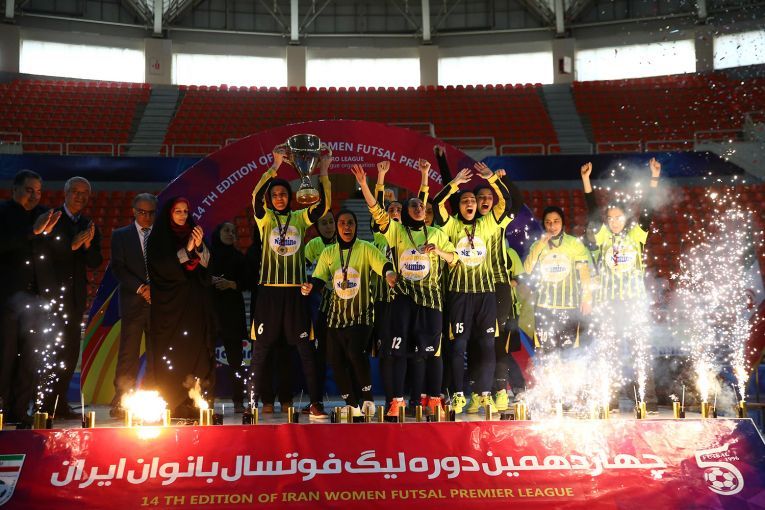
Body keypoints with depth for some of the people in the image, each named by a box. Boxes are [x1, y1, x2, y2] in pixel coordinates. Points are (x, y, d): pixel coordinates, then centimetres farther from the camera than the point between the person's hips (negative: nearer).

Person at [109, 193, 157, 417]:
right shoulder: (121, 235, 9)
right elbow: (118, 268, 0)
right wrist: (141, 288, -11)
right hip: (133, 303, -2)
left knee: (156, 355, 0)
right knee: (128, 355, -5)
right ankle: (121, 403, -2)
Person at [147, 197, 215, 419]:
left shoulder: (194, 233, 16)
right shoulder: (158, 237, 5)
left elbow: (206, 263, 6)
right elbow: (161, 266, -7)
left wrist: (199, 246, -12)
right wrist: (186, 250, -13)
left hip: (194, 303, 4)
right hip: (169, 302, -3)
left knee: (196, 349, -5)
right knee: (172, 351, -8)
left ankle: (194, 402, -6)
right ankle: (172, 406, -8)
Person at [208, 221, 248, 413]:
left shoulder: (239, 257, 15)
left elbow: (246, 282, 8)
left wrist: (231, 284, -10)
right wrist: (209, 280, -12)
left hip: (232, 310, 1)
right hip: (209, 307, -1)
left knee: (235, 355, -2)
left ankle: (238, 401, -1)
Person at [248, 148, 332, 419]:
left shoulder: (300, 218, 11)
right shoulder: (265, 218, 6)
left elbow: (325, 204, -3)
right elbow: (256, 196, -13)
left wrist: (323, 173, -11)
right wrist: (274, 167, -19)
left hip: (295, 290, 1)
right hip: (269, 289, -1)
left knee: (305, 347, 1)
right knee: (261, 347, 3)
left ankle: (315, 403, 3)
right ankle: (254, 401, 11)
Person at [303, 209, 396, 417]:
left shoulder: (366, 248, -2)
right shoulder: (328, 252, 10)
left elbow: (382, 263, -18)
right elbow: (320, 277, 2)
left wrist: (389, 273, -41)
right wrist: (310, 286, -21)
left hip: (361, 314, -4)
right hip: (336, 314, 4)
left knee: (356, 353, -22)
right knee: (335, 358, 2)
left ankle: (368, 398, 0)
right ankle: (352, 404, 18)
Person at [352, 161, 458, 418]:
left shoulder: (436, 233, 11)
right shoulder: (398, 231, 7)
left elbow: (455, 256, 13)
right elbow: (377, 212, -4)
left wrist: (438, 251, -8)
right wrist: (363, 183, -14)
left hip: (430, 295, 1)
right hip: (404, 295, 0)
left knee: (432, 348, 0)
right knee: (398, 348, -3)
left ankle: (434, 398, 10)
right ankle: (397, 399, 3)